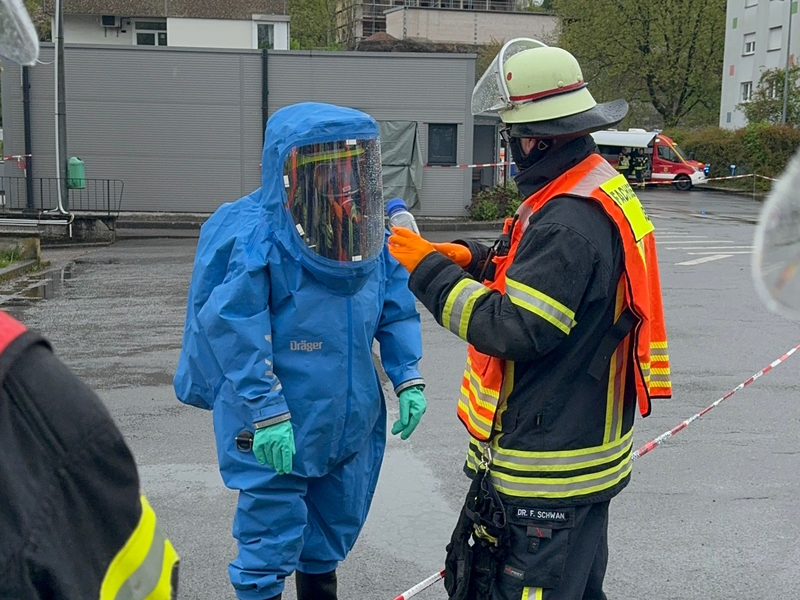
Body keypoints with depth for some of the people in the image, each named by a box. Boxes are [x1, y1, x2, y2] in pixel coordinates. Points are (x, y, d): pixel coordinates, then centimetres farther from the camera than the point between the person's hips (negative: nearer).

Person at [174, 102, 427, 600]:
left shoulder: (373, 232, -1)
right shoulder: (251, 235, -20)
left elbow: (396, 310, 7)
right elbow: (239, 334, -21)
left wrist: (408, 379, -2)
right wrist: (266, 414, -23)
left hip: (351, 423, 6)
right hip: (274, 434, -6)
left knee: (332, 535, 23)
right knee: (271, 545, 6)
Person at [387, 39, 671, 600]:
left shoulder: (569, 221, -25)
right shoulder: (601, 185, 8)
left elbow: (513, 329, -26)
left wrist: (429, 269, -16)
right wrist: (473, 260, 6)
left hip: (547, 472, -11)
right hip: (584, 445, 11)